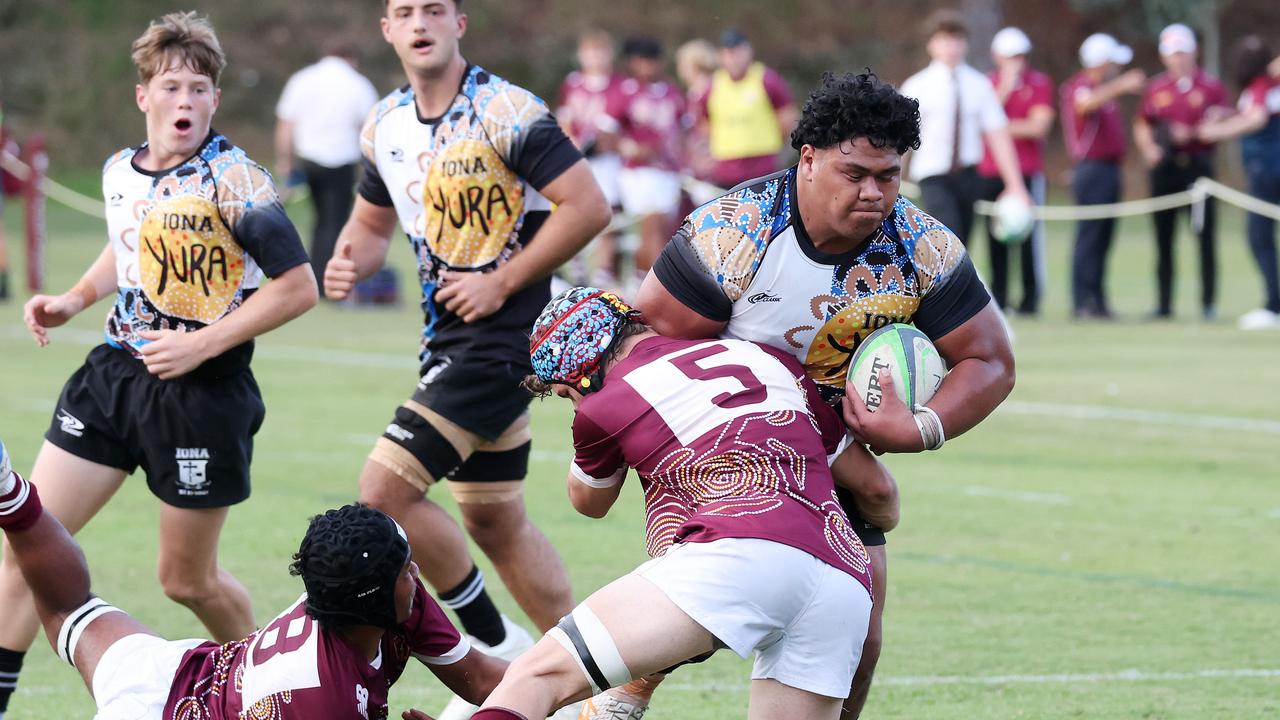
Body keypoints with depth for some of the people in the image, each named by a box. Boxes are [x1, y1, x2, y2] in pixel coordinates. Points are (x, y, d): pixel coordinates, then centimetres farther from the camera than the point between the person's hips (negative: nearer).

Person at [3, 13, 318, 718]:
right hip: (116, 371, 6)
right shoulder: (119, 171, 4)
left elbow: (297, 287, -16)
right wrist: (75, 299, 11)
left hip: (203, 391, -6)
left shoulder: (232, 180, -15)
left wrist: (202, 345, -19)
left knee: (185, 580, 6)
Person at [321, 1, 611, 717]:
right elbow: (373, 221, 22)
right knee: (496, 522, 14)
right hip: (449, 338, 9)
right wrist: (350, 262, -1)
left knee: (385, 485, -15)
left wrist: (500, 283, -16)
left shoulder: (505, 112, -15)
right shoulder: (387, 125, 8)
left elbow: (588, 206, -18)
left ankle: (496, 645, 0)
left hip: (503, 332, -9)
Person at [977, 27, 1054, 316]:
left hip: (1028, 171, -3)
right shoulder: (989, 83, 11)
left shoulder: (1039, 83, 2)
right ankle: (998, 295, 8)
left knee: (1029, 233, -6)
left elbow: (1039, 127, -7)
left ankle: (1031, 295, -3)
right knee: (995, 236, 3)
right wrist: (1004, 89, -11)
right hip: (990, 171, 3)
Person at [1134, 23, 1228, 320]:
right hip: (1165, 166, 3)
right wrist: (1148, 147, -1)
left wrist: (1192, 134, -17)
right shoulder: (1155, 88, 10)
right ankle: (1163, 303, 8)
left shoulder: (1210, 87, 1)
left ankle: (1208, 303, -1)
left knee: (1205, 236, -4)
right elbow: (1142, 125, 18)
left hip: (1198, 162, -3)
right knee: (1163, 237, 4)